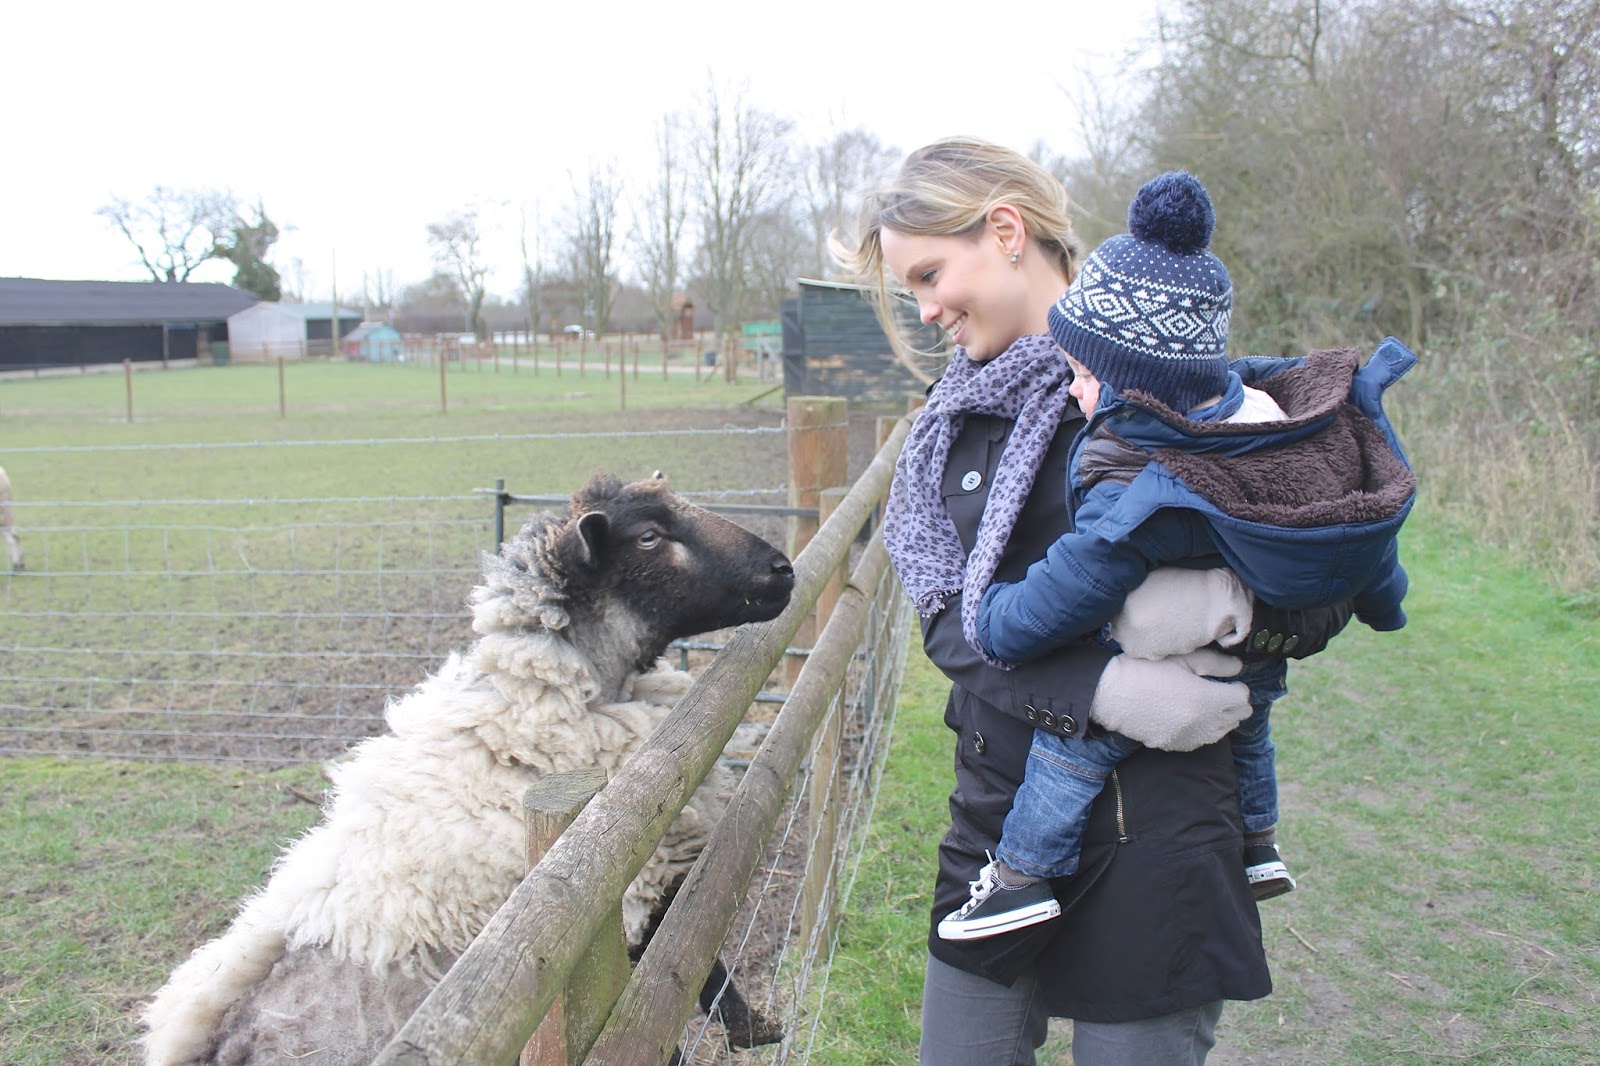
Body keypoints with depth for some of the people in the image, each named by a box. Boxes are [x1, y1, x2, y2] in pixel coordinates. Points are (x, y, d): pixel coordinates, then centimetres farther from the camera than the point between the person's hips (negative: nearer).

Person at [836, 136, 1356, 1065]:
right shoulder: (961, 414, 6)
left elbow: (1318, 601, -6)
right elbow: (948, 616, -5)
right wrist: (1095, 685, -21)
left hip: (1150, 824, -5)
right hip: (998, 810, 5)